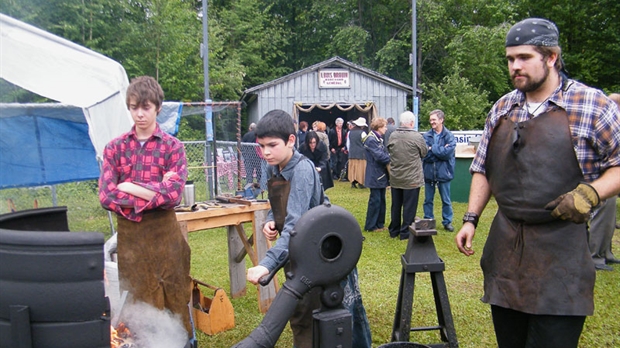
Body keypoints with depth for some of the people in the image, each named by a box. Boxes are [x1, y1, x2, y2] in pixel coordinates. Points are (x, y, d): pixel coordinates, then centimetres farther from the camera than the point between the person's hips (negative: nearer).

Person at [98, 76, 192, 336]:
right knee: (136, 299, 11)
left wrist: (128, 187, -9)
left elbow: (173, 195, -13)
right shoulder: (115, 147, 4)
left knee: (172, 297, 8)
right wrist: (154, 192, -12)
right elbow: (106, 197, -7)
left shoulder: (172, 147, -1)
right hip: (129, 233, 2)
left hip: (164, 231, -1)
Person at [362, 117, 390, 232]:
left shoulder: (379, 139, 16)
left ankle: (379, 224, 23)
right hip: (375, 176, -10)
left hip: (381, 175, 10)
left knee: (381, 200, 13)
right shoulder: (371, 140, -16)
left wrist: (389, 158, -4)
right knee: (375, 200, -3)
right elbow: (379, 156, -23)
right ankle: (371, 226, 6)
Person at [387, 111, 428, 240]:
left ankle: (394, 231, 25)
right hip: (412, 179, -4)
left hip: (395, 178, 5)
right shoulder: (417, 137, -15)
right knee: (409, 206, 5)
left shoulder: (392, 136, -4)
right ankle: (405, 232, 10)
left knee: (396, 205, 15)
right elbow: (424, 153, -1)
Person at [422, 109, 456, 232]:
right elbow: (425, 154, -11)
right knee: (428, 200, 13)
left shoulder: (449, 136, -6)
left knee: (446, 200, 11)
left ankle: (447, 222, 24)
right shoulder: (426, 136, -2)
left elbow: (448, 152, -18)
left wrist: (432, 148, -13)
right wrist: (440, 151, -16)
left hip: (443, 172, -2)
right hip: (429, 172, 2)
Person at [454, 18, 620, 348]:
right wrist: (470, 219, 9)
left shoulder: (592, 105, -5)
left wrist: (590, 193, -20)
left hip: (560, 249, -5)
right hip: (504, 244, 5)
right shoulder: (501, 109, 11)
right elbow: (483, 169, 16)